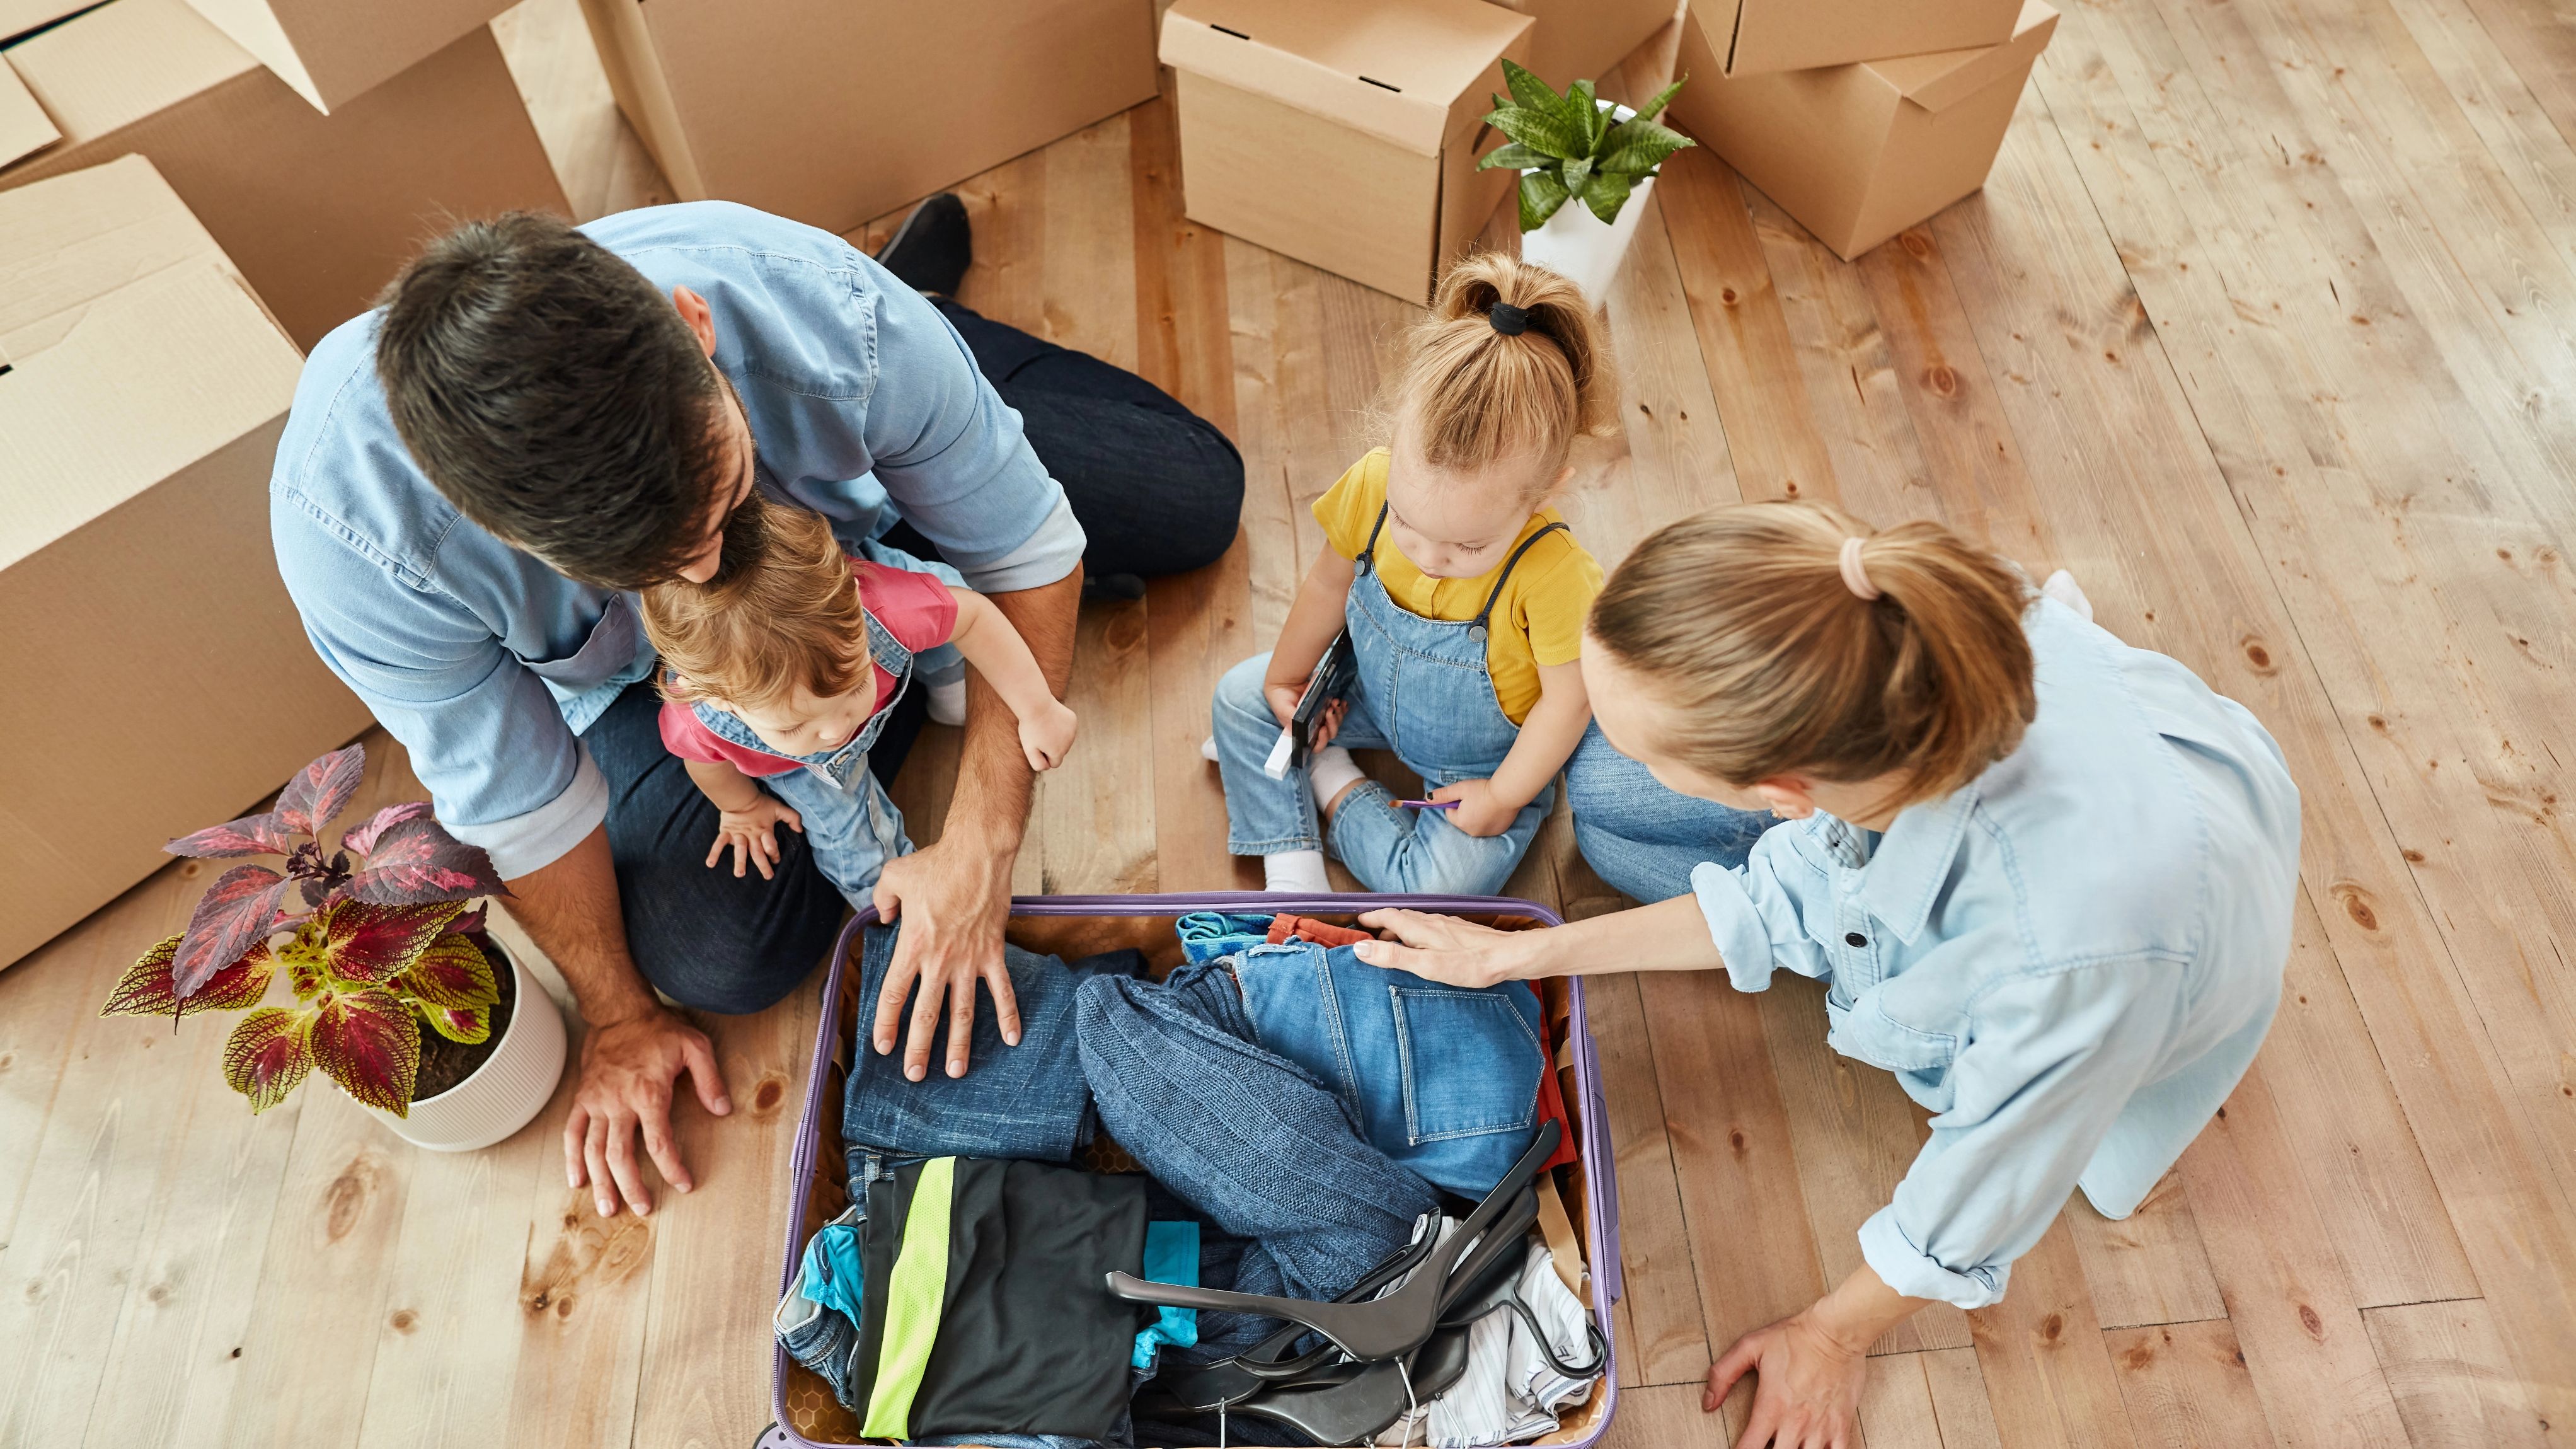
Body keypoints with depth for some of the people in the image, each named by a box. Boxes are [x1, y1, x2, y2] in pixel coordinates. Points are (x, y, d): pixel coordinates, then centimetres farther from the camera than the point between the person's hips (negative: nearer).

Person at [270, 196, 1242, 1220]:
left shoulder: (834, 319, -43)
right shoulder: (348, 524, -41)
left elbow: (1029, 554, -26)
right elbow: (513, 795, -23)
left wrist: (980, 845, -31)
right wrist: (619, 1017, -9)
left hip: (860, 497, 0)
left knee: (1202, 495, 3)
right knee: (724, 957, -15)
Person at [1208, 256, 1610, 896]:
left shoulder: (1552, 572, -39)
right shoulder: (1371, 485, -27)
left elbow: (1568, 699, -23)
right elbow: (1329, 583, -6)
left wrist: (1504, 797, -15)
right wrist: (1286, 679, 6)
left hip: (1484, 760, -4)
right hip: (1375, 693, 5)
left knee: (1442, 888, -20)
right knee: (1242, 696, 0)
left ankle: (1333, 786, 5)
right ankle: (1292, 872, 0)